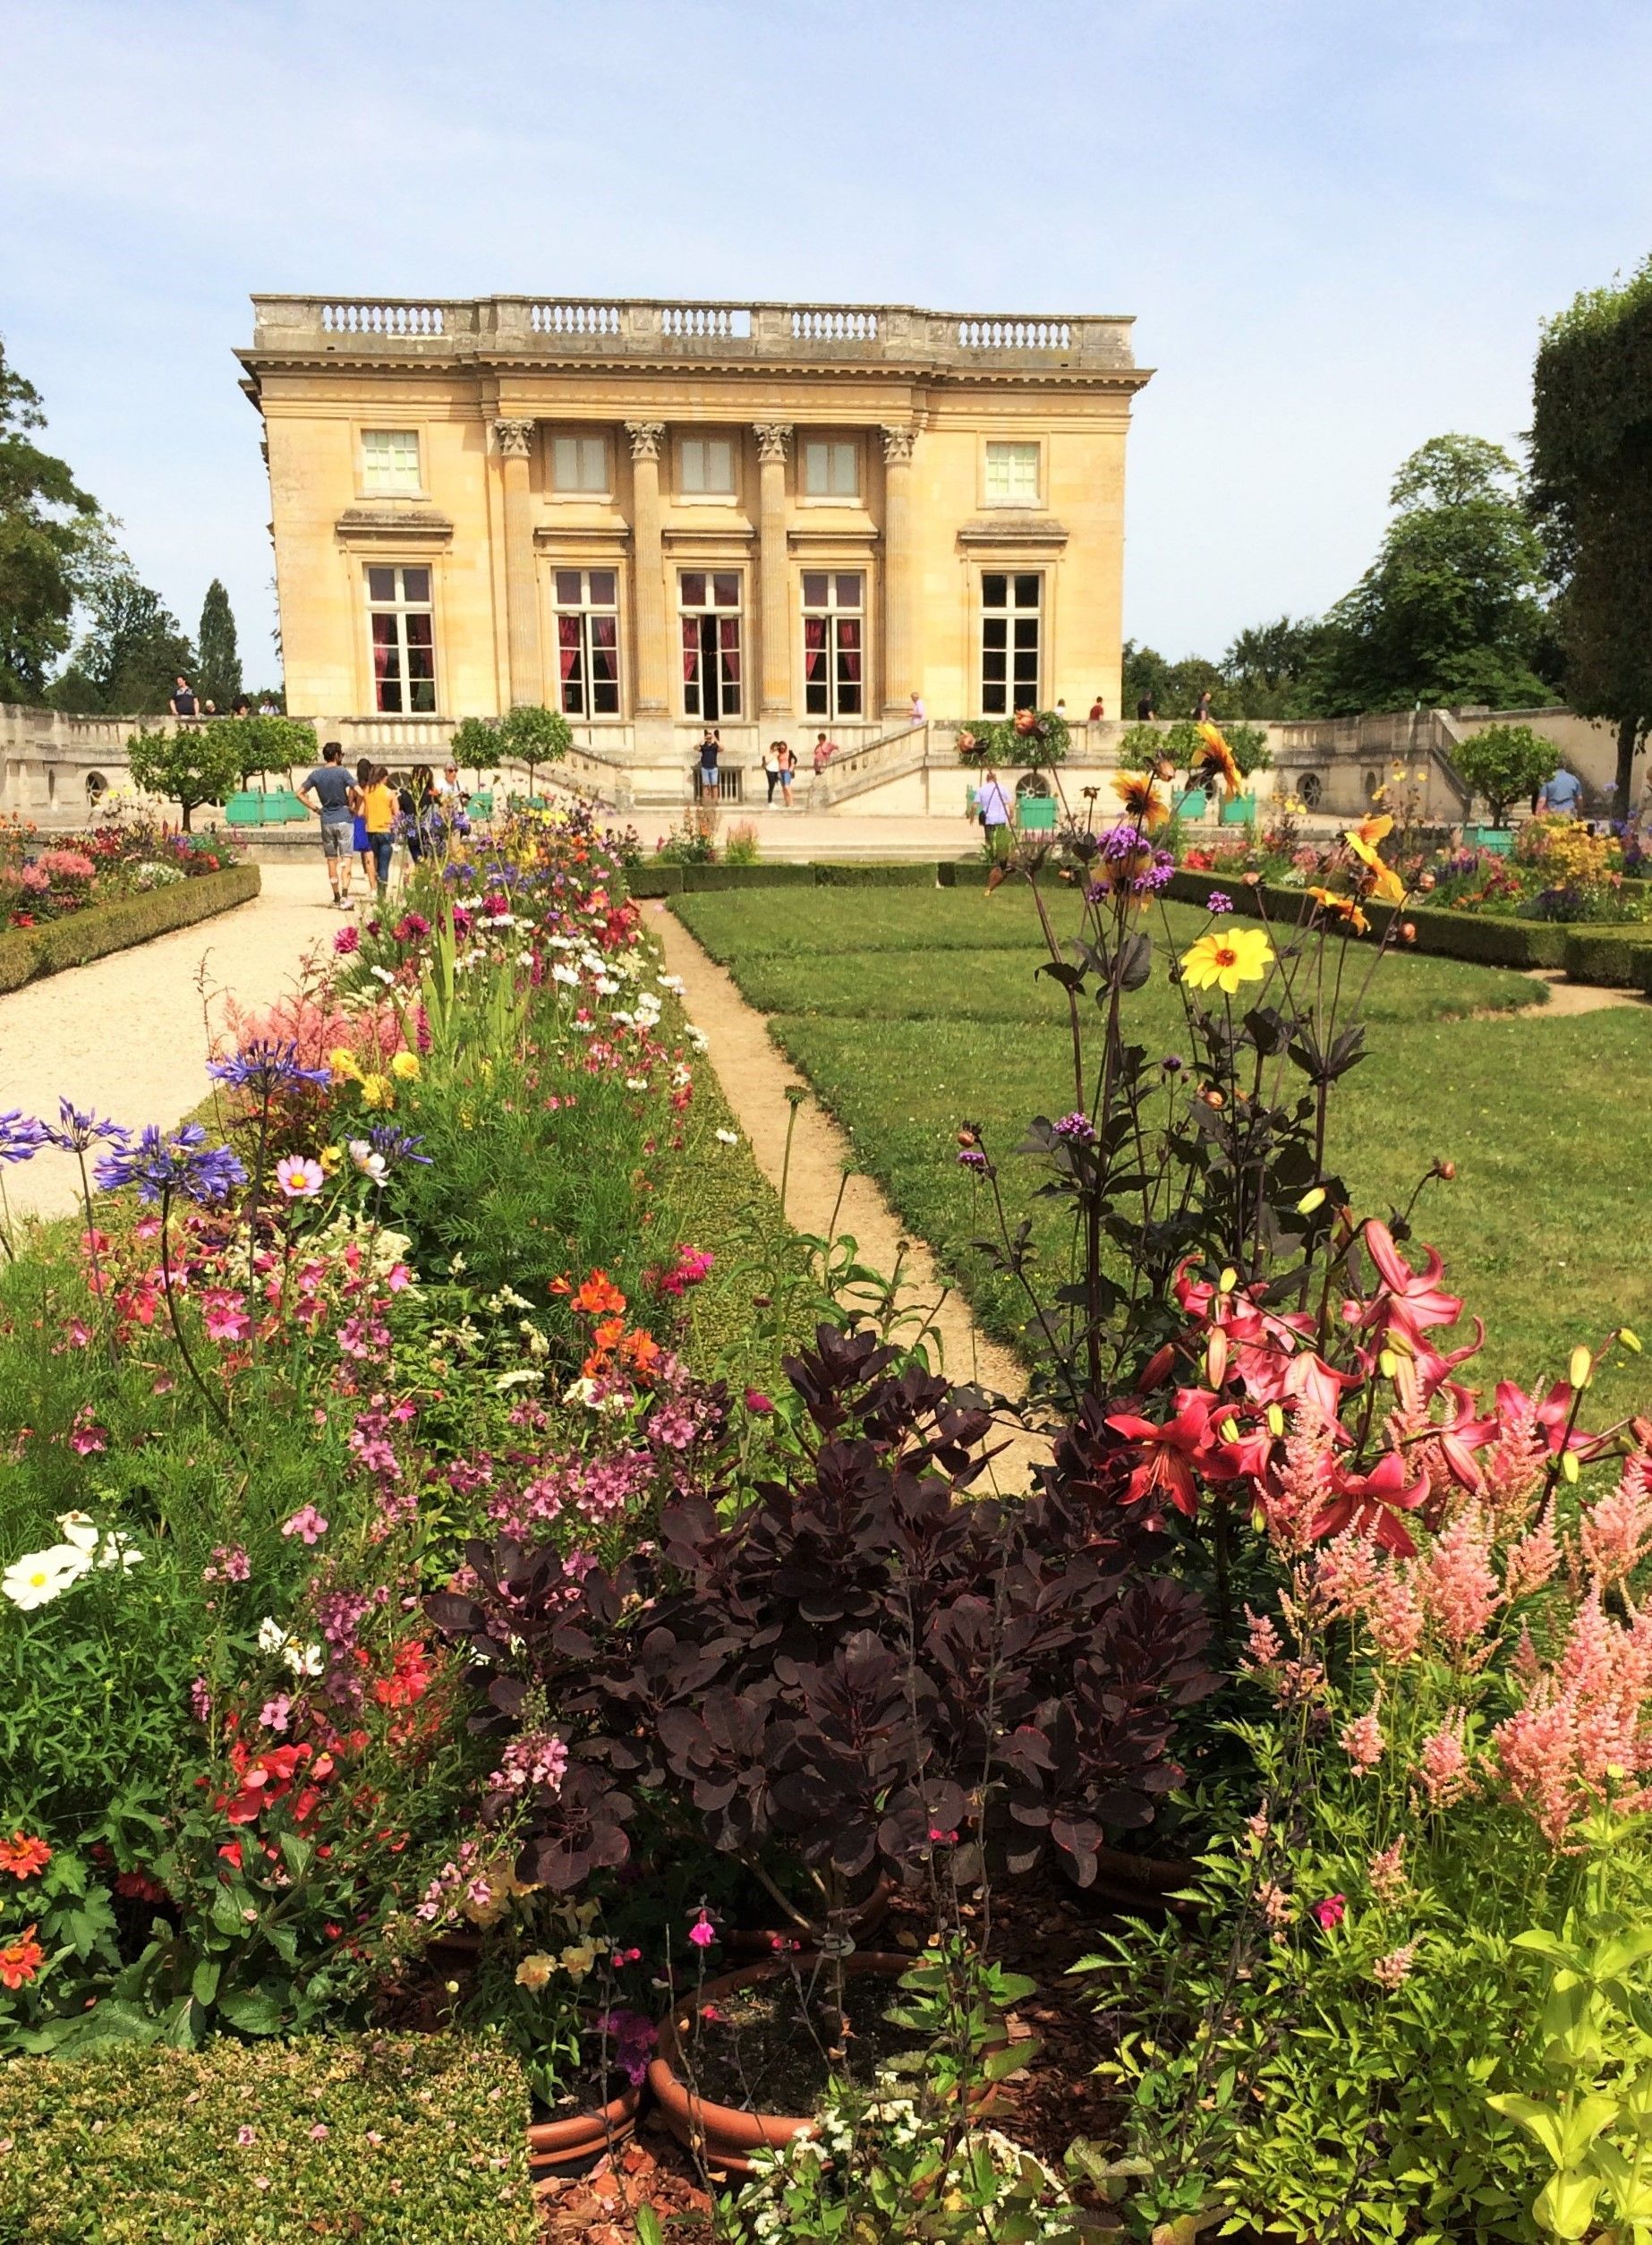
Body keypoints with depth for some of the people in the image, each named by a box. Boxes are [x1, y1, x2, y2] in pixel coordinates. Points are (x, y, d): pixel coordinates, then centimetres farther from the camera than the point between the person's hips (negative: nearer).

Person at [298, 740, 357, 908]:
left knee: (331, 860, 12)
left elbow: (300, 794, 7)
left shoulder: (316, 774, 5)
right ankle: (344, 896, -18)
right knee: (346, 859, -5)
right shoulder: (342, 772, -8)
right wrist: (351, 806, -3)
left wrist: (315, 808, 10)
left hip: (326, 821, 4)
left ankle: (336, 896, 18)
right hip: (343, 819, -4)